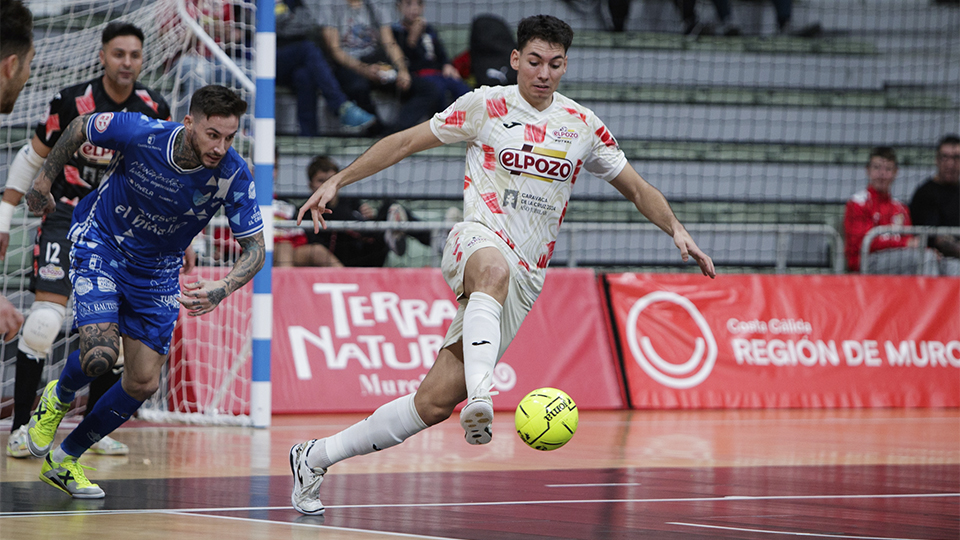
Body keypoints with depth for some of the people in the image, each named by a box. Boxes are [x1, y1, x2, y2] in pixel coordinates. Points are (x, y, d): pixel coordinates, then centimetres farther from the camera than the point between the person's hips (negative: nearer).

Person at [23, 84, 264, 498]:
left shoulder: (233, 176, -24)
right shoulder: (138, 133, -29)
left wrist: (221, 289, -37)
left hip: (158, 271, 3)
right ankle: (57, 399, 14)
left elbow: (254, 249, -18)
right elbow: (80, 127, -7)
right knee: (100, 354, -23)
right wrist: (44, 181, 3)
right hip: (100, 245, -3)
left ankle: (64, 461, 21)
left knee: (143, 383, 1)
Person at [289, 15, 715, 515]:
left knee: (435, 401, -6)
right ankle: (480, 400, -60)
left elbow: (636, 188, 21)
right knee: (495, 270, -44)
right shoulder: (486, 105, 3)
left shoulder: (584, 126, 12)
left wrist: (677, 230, 5)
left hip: (524, 280, 3)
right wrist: (337, 181, 4)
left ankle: (316, 457, 5)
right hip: (479, 238, -3)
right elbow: (404, 142, 9)